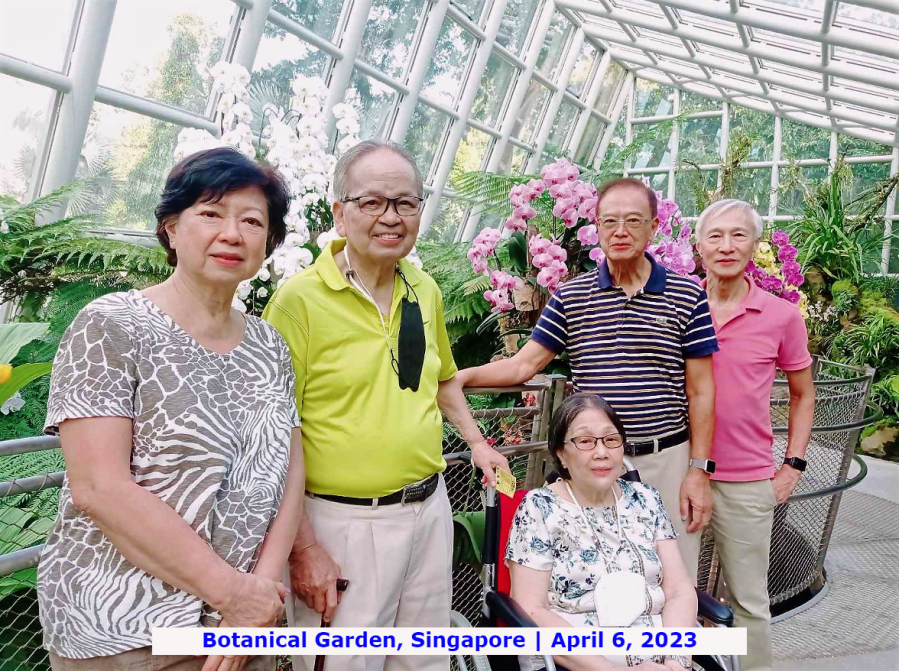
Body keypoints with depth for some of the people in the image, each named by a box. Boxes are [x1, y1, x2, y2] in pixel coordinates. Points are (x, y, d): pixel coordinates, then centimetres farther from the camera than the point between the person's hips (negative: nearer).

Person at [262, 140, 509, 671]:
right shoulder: (299, 298, -14)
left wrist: (477, 443, 13)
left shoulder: (426, 291, 6)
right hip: (346, 522, -6)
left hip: (430, 508, 6)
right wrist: (303, 547, -15)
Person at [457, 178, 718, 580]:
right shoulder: (570, 297, 2)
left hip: (667, 460, 0)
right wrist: (460, 376, -14)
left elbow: (700, 390, 1)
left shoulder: (687, 297, -1)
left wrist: (699, 470, -2)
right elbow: (523, 365, 0)